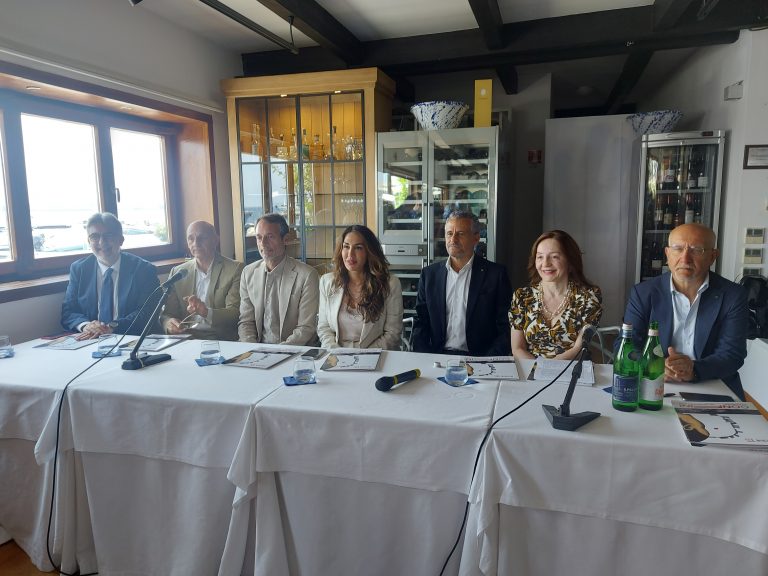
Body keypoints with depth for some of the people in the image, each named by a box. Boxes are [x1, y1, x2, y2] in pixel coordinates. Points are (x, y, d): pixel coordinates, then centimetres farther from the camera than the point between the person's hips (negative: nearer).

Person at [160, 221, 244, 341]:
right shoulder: (177, 272, 15)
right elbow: (167, 313, 14)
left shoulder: (235, 269, 2)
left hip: (221, 339, -3)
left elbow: (235, 313, -6)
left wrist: (206, 312, -25)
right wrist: (168, 323, -11)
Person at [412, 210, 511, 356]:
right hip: (438, 358, 2)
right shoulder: (429, 274, 10)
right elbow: (420, 324, 11)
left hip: (478, 360, -1)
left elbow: (505, 329, -1)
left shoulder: (496, 274, 1)